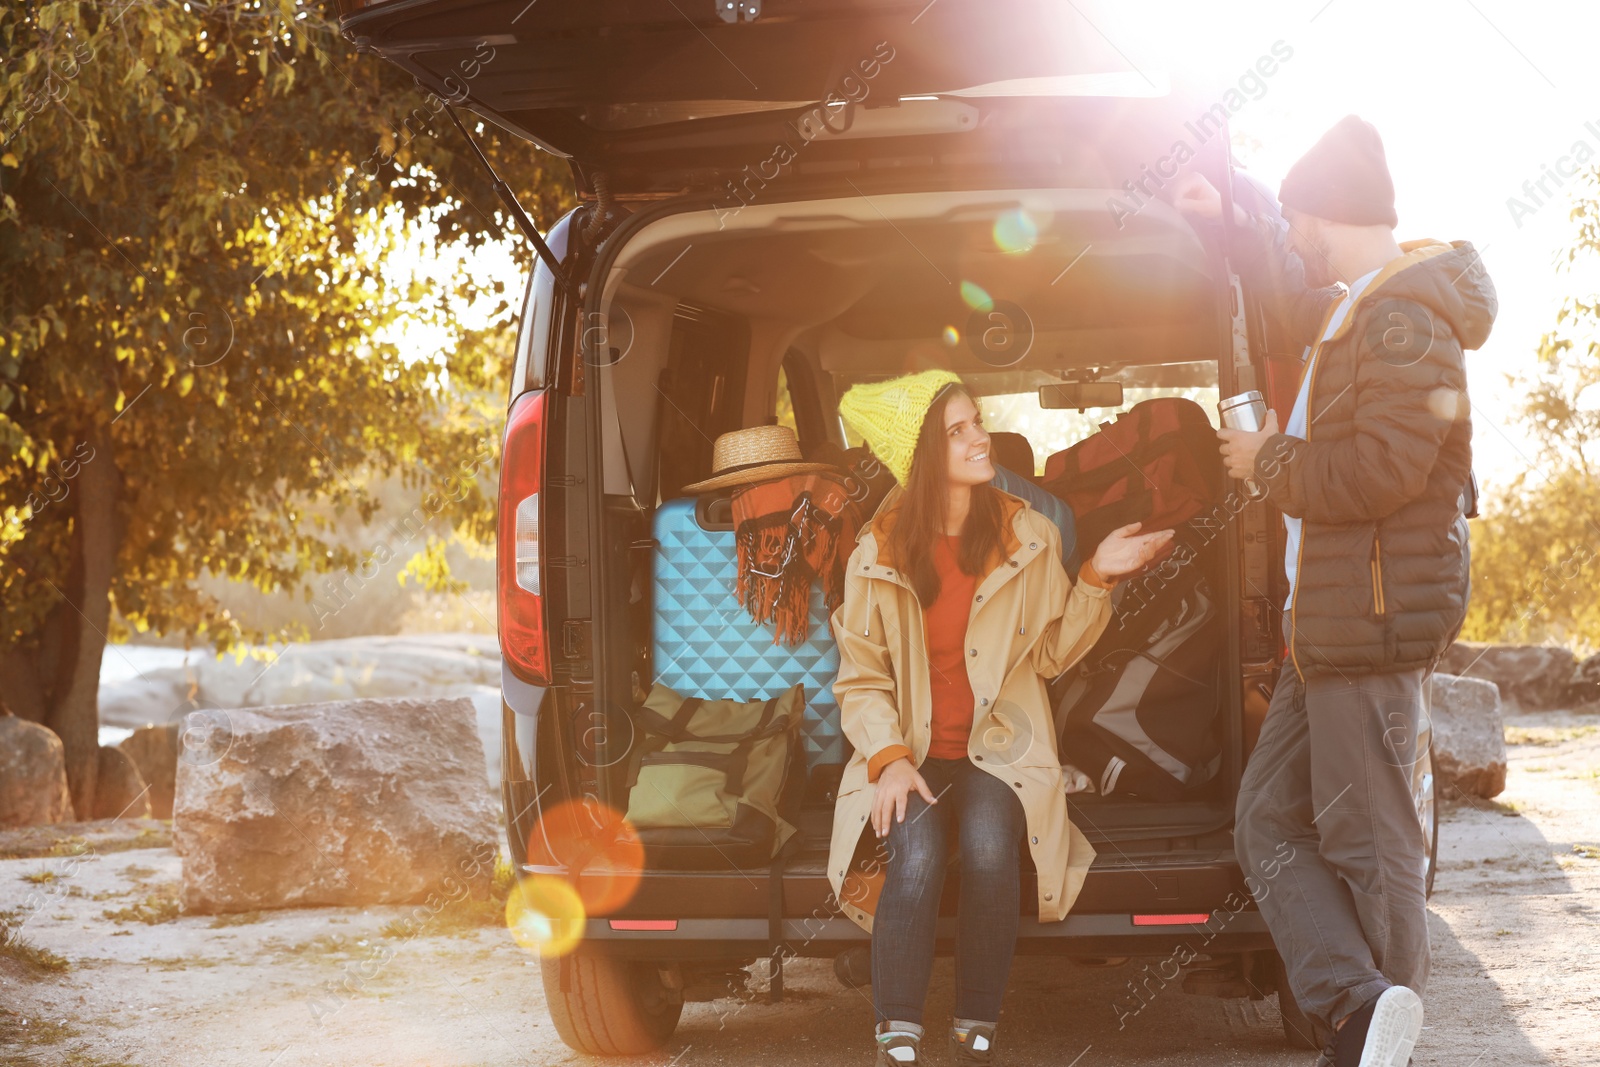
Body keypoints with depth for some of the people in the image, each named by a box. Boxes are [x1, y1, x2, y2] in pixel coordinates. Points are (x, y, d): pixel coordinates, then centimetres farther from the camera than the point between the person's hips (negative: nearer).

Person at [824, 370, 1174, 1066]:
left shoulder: (1027, 537, 5)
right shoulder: (878, 554, 2)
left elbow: (1051, 653, 8)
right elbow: (861, 678, 4)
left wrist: (1095, 578, -4)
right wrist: (890, 759, -13)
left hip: (1000, 748, 0)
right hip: (911, 751, 0)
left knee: (988, 849, -32)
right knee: (916, 857, -32)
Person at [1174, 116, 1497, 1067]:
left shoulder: (1406, 319, -15)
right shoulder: (1356, 308, 17)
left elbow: (1382, 469, -26)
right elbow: (1299, 297, 43)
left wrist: (1270, 461, -10)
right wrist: (1228, 222, 48)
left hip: (1376, 620, -11)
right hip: (1331, 622, 11)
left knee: (1368, 841, -7)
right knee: (1271, 820, 5)